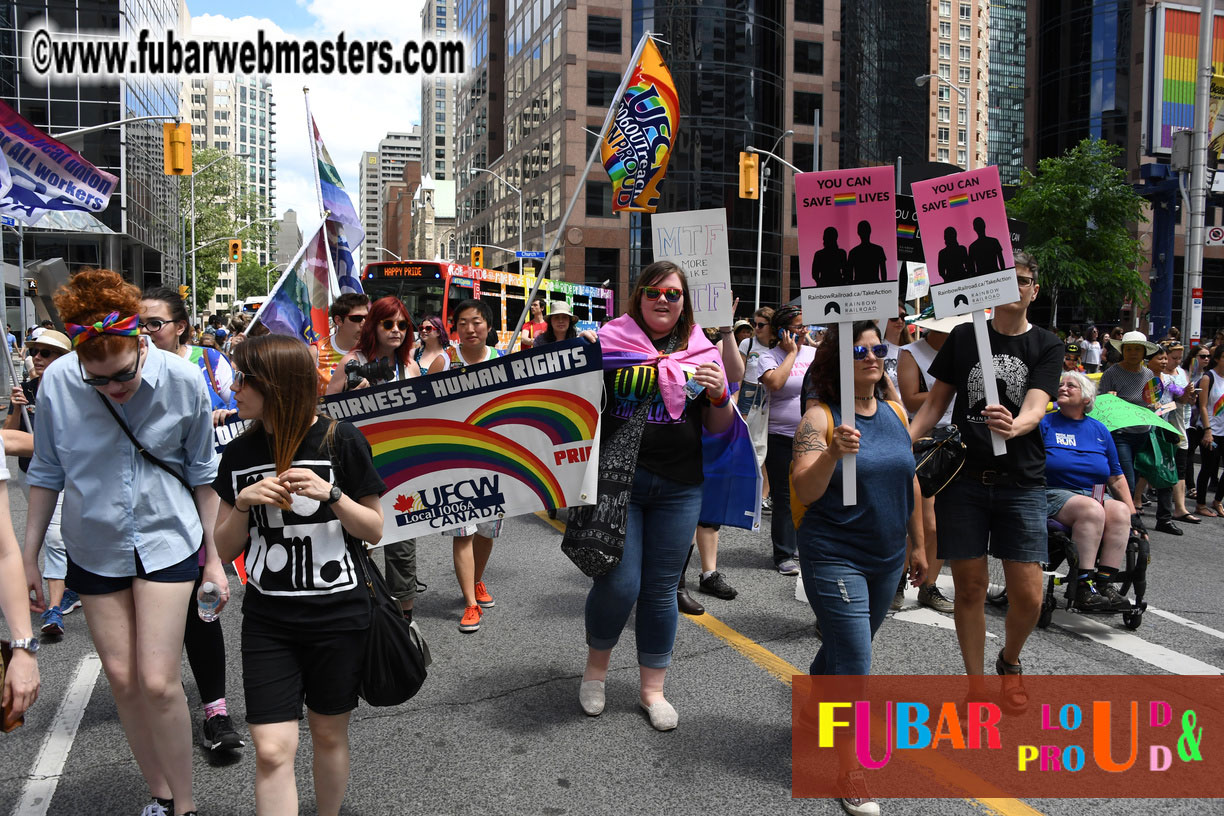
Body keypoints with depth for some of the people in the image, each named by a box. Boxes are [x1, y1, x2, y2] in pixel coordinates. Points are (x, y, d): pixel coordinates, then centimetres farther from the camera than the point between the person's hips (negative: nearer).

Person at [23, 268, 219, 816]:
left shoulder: (182, 380, -15)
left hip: (167, 539, -2)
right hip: (95, 546, 3)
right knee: (122, 677, 9)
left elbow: (202, 472, -3)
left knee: (159, 681, -7)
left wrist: (213, 557, 1)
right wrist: (28, 557, 7)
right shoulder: (57, 382, -11)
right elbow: (47, 472, 3)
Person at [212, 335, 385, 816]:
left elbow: (374, 531, -4)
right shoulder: (239, 455, 3)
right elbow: (225, 550, 7)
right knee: (272, 749, -4)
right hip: (267, 619, 2)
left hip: (337, 615, -2)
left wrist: (330, 493, -20)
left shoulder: (341, 441, -8)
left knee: (329, 734, 13)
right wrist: (242, 503, -12)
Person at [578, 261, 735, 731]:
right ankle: (596, 665, 25)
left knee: (661, 591, 9)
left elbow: (719, 428, 10)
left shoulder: (701, 354, 8)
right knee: (618, 583, -6)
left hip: (678, 488, 2)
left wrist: (720, 395, -10)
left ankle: (652, 690, 27)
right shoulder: (610, 344, 0)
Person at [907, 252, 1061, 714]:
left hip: (1021, 481, 0)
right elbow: (935, 404, 9)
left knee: (1028, 596, -2)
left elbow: (1035, 408, -11)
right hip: (964, 478, 1)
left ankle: (1009, 662, 29)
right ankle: (976, 683, 22)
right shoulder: (964, 336, 7)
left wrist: (1012, 426, -34)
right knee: (969, 588, 4)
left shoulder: (1046, 346, 4)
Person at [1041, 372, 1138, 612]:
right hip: (1055, 494, -4)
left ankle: (1104, 583, -30)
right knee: (1092, 510, -34)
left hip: (1096, 495, 4)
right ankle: (1083, 588, -35)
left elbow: (1116, 477, 21)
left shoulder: (1099, 430, 18)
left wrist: (1133, 513, 14)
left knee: (1120, 511, -28)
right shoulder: (1045, 423, 6)